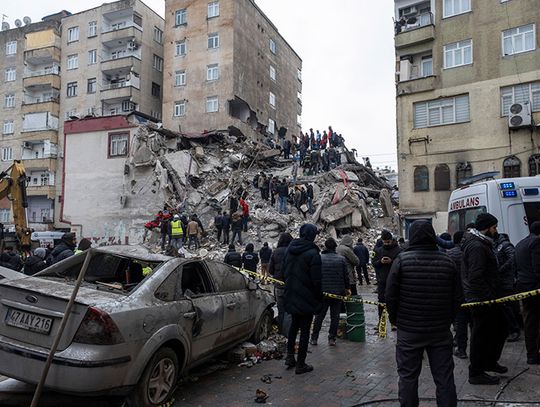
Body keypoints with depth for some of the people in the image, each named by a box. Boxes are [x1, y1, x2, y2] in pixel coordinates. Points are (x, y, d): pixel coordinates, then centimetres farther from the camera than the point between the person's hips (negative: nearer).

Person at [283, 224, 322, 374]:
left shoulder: (290, 249, 4)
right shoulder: (313, 253, -18)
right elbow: (316, 280, -17)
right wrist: (319, 299, -6)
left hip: (291, 296, 7)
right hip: (306, 298, -6)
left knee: (294, 325, 23)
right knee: (305, 329, 4)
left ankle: (290, 356, 27)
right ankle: (300, 364, 11)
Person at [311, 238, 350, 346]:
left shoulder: (319, 258, -6)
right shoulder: (341, 259, -2)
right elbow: (346, 276, 1)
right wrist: (347, 288, 15)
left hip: (323, 292, 0)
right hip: (338, 292, 0)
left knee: (319, 315, 10)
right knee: (335, 316, 9)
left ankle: (314, 338, 15)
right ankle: (332, 338, 11)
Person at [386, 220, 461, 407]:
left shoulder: (402, 259, -10)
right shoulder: (447, 261, 0)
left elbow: (390, 295, -9)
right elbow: (457, 297, 5)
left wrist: (395, 319, 6)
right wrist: (447, 320, 16)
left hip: (409, 330, -2)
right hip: (441, 330, 3)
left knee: (408, 376, 9)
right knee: (444, 377, 13)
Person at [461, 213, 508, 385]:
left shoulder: (481, 243, 13)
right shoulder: (476, 247, -22)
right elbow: (476, 278, -27)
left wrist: (492, 296, 19)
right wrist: (490, 297, -22)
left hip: (486, 298, 11)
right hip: (482, 299, -11)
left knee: (500, 330, 22)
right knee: (481, 336, 1)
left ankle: (490, 361, 38)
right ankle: (476, 373, 15)